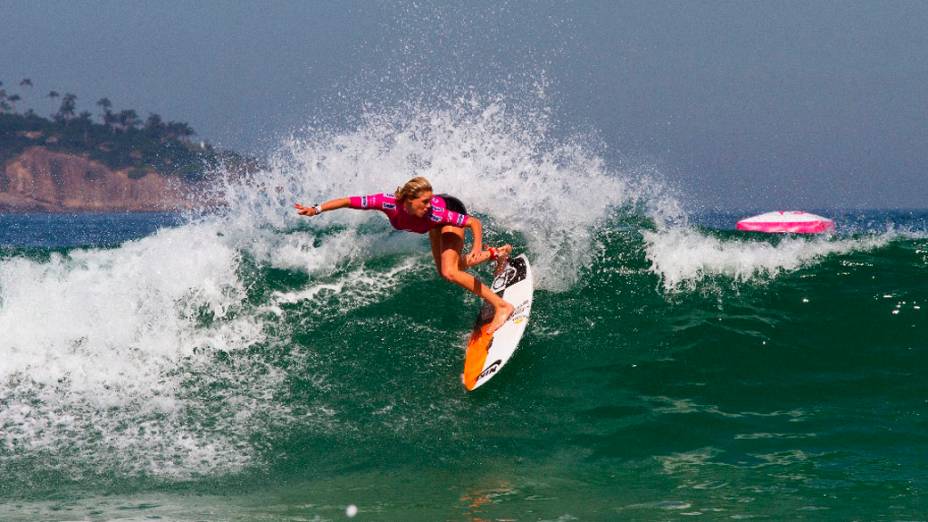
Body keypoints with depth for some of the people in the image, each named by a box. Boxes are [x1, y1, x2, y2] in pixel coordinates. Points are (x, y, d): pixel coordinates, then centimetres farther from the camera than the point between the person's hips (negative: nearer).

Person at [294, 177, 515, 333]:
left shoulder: (433, 211, -45)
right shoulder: (389, 202, -40)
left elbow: (475, 222, -40)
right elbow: (348, 201, -34)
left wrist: (477, 246, -57)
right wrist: (316, 210, -40)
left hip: (453, 209, -6)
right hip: (437, 225, 6)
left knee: (450, 272, -21)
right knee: (445, 271, 20)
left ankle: (501, 305, -14)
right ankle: (495, 253, 37)